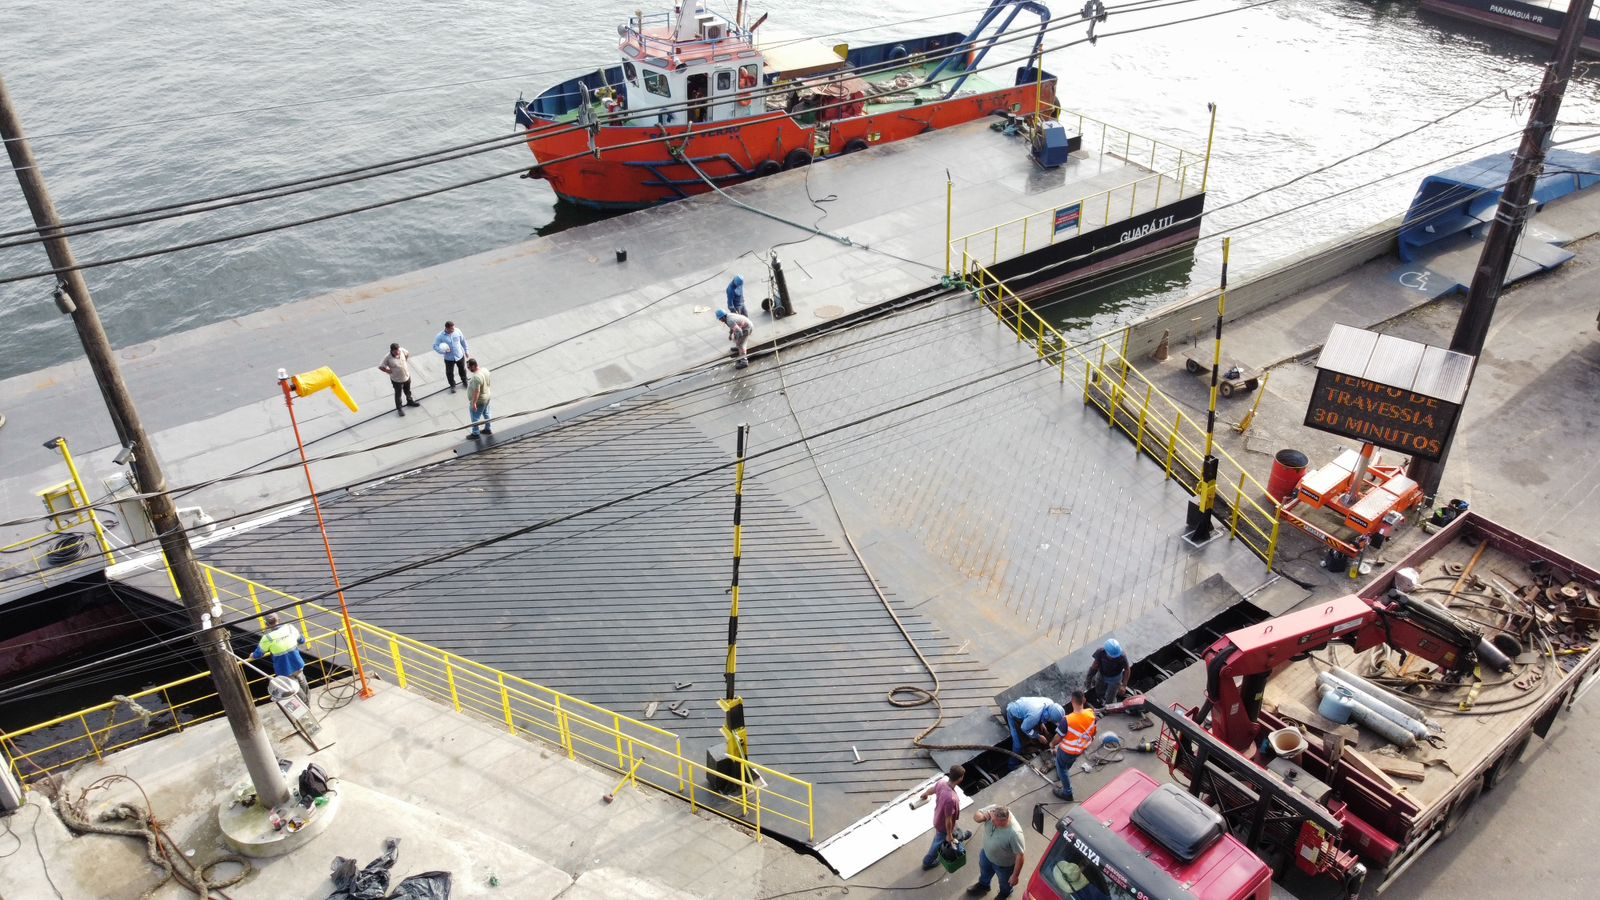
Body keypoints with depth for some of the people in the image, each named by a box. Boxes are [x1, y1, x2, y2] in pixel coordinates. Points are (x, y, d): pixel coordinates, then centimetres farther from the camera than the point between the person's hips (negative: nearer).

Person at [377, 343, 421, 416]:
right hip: (396, 380, -5)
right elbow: (380, 367, -22)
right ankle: (399, 408, 34)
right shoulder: (388, 358, -30)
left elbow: (408, 354, 6)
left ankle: (410, 401, 53)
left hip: (407, 376, 5)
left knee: (407, 391, 28)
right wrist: (388, 371, -17)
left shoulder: (402, 350, -18)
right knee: (398, 394, 15)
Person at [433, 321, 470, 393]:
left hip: (460, 355, 2)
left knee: (462, 370, 23)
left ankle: (464, 382, 51)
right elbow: (435, 346, -15)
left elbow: (463, 341, 0)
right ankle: (452, 386, 39)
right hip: (449, 358, -2)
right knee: (450, 373, 14)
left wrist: (466, 351, 10)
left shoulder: (457, 331, -15)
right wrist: (442, 350, -36)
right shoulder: (440, 336, -23)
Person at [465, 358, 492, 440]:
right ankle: (488, 429, 44)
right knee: (486, 414, 27)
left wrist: (474, 403, -25)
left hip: (479, 401, -9)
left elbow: (477, 391, -32)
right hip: (487, 396, 9)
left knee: (475, 418, 11)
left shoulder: (476, 377, -36)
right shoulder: (485, 369, -8)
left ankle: (475, 434, 27)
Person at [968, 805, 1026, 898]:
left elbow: (1020, 855, -32)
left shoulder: (1014, 833, -44)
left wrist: (1015, 875, -22)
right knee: (984, 871, 34)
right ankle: (983, 885, 66)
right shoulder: (993, 812, -29)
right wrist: (983, 816, -38)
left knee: (1004, 882, 29)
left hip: (1004, 864, -5)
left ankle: (1004, 893, 61)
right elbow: (976, 816, -15)